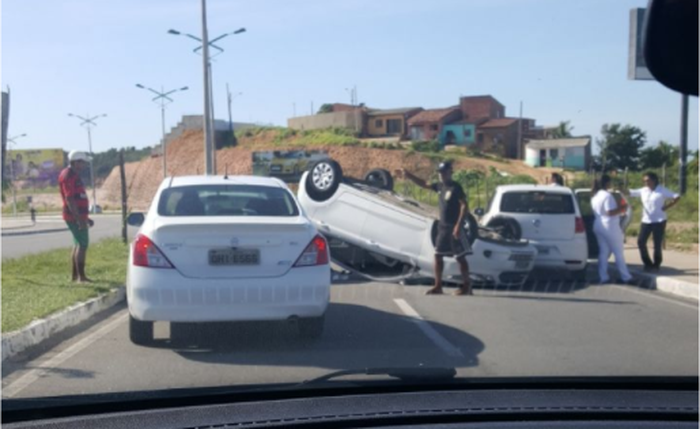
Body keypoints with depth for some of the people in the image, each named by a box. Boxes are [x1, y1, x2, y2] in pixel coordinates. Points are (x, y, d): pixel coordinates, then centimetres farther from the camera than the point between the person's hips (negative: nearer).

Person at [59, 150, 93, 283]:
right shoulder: (68, 176, -15)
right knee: (83, 244, -10)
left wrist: (85, 217, 24)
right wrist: (78, 218, -26)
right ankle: (81, 276, -9)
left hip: (78, 216, 10)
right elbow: (69, 199, -23)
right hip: (74, 216, -10)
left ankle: (75, 275, 21)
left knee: (79, 244, 15)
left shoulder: (73, 175, 16)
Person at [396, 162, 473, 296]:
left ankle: (467, 286, 5)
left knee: (460, 257, -3)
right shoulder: (440, 186, 11)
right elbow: (424, 184, 22)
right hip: (443, 227, 8)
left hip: (454, 227, -8)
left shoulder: (456, 187, -12)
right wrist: (408, 176, 14)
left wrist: (458, 225, -23)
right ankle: (438, 286, 13)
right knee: (438, 255, 7)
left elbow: (465, 206, -17)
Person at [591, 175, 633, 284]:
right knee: (619, 253, 1)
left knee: (603, 252, 8)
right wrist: (622, 208, -10)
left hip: (598, 226, 8)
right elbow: (610, 212, -23)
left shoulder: (595, 196, 11)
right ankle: (626, 277, 7)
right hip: (610, 228, -8)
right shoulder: (607, 195, -17)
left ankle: (603, 277, 6)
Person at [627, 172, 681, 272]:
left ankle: (656, 265, 15)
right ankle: (648, 263, 10)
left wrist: (666, 207, -11)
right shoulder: (643, 191, 5)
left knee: (657, 244, 0)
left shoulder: (662, 191, -6)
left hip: (659, 221, -4)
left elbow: (677, 197, -8)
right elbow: (630, 193, 2)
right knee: (641, 242, -4)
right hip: (646, 221, 4)